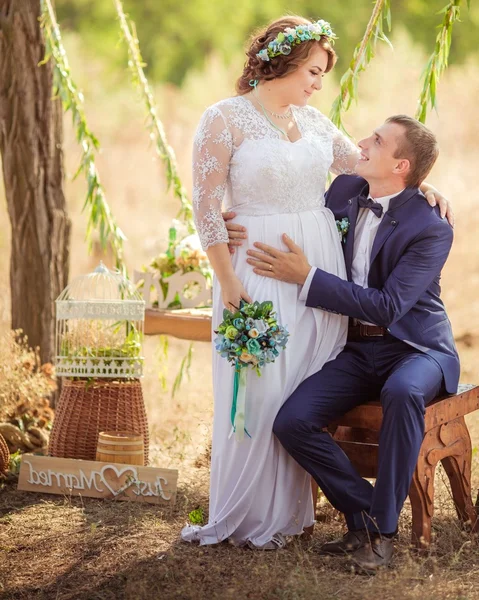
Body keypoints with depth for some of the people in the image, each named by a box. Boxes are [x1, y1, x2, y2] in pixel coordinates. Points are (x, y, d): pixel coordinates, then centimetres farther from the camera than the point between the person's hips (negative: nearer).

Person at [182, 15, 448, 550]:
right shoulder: (225, 119, -7)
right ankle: (247, 516, 13)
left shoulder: (312, 119, 11)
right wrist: (228, 282, -13)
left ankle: (286, 509, 18)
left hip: (321, 265, 6)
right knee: (260, 391, -2)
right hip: (260, 270, -6)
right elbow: (206, 207, -10)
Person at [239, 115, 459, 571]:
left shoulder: (431, 229, -15)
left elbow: (387, 307, -23)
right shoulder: (345, 190, 4)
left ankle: (381, 526, -23)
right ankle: (363, 512, -1)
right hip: (355, 349, 5)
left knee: (402, 392, -39)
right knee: (291, 421, -18)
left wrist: (306, 277, -24)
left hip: (415, 347, -5)